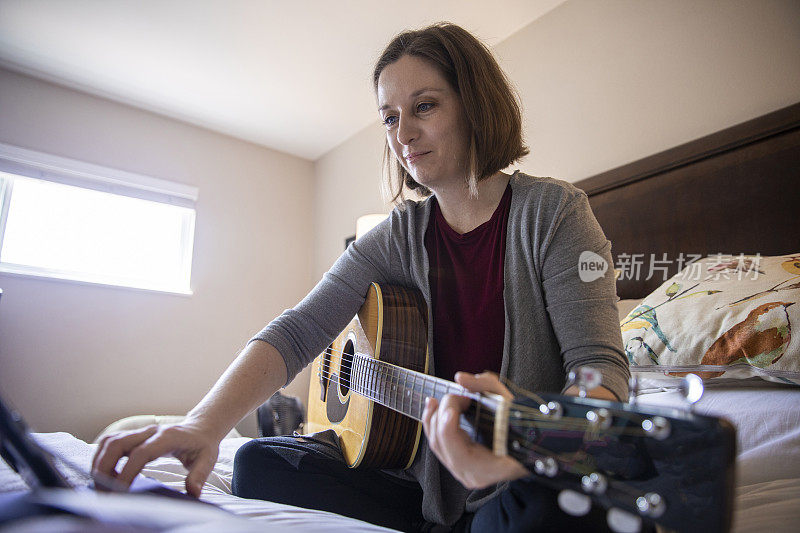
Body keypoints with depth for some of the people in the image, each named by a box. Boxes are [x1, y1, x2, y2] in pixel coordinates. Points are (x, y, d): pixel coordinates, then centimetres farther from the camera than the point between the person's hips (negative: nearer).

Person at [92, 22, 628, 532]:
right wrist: (204, 424, -26)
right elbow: (298, 330, -9)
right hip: (418, 473, 4)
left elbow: (602, 365, -20)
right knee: (259, 463, -11)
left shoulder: (553, 211, -10)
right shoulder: (399, 236, 0)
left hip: (531, 477, -3)